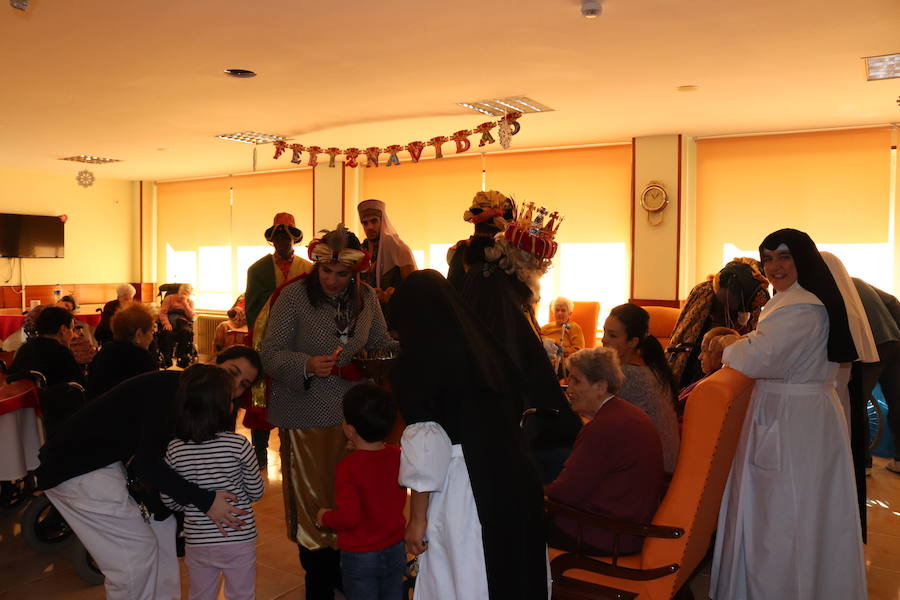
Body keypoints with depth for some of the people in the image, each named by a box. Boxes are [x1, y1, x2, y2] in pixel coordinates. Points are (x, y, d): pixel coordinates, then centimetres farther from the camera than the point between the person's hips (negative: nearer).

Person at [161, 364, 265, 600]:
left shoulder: (174, 450, -11)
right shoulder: (238, 444, -18)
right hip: (239, 539, -2)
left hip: (197, 542, 2)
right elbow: (256, 492, -7)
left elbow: (169, 501, 0)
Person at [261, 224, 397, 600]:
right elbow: (271, 354, -13)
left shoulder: (367, 298, 0)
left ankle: (342, 566, 37)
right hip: (305, 416, -4)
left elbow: (381, 345, 9)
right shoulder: (293, 296, -12)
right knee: (312, 496, 9)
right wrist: (306, 365, -32)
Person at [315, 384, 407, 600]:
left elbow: (348, 517, -27)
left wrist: (325, 517, -5)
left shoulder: (348, 468, -23)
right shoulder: (398, 455, -7)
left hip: (360, 556, -5)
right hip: (395, 550, 5)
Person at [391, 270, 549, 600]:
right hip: (515, 478, 7)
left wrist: (417, 518, -5)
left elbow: (426, 447, -13)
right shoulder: (485, 344, 8)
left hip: (464, 489, -6)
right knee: (514, 573, 20)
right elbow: (516, 406, 12)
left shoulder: (418, 359, -10)